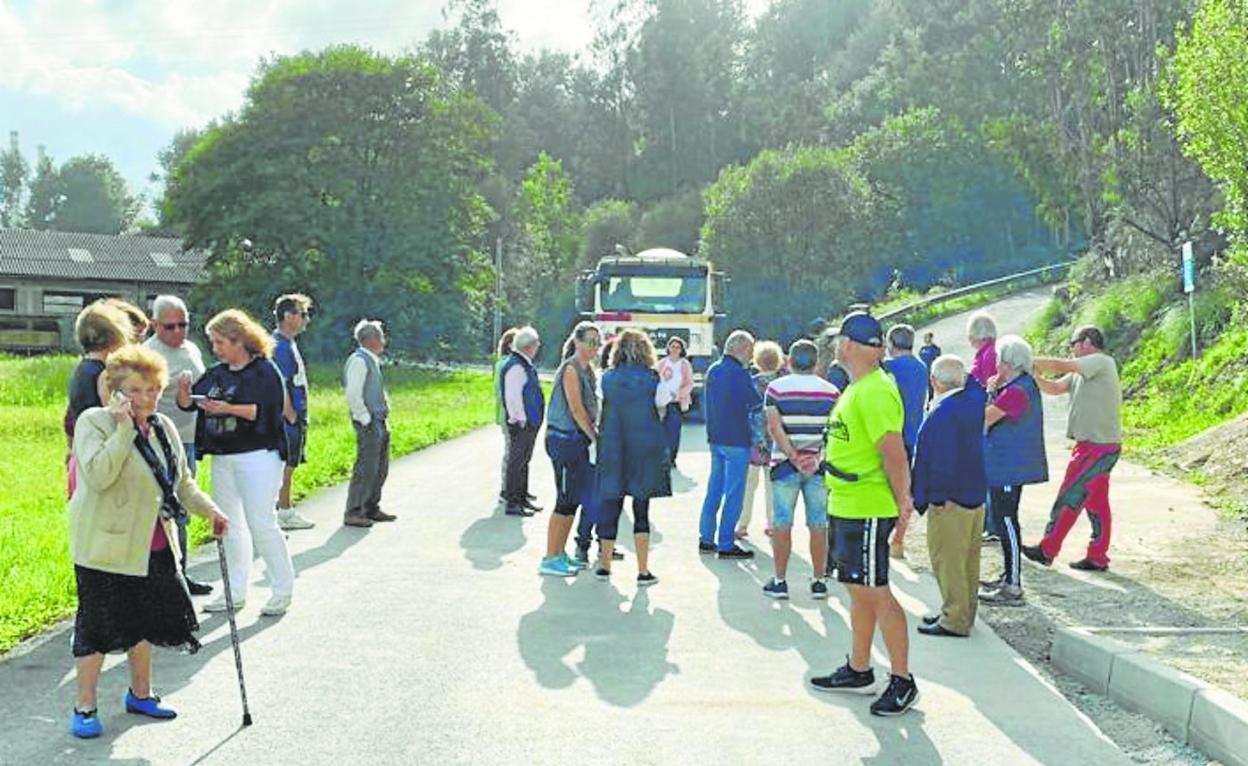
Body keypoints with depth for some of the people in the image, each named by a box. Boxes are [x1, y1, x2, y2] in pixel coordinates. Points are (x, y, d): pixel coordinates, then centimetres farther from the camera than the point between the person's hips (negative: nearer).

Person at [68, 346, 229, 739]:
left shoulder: (163, 427, 8)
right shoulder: (94, 422, -12)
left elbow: (181, 482, 19)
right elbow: (99, 475, -29)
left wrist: (209, 510, 5)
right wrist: (124, 426, -28)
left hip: (152, 547, 7)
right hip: (105, 547, -7)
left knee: (144, 621, 17)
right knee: (99, 626, -1)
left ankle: (140, 693, 34)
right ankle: (84, 708, 12)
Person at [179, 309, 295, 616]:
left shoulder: (265, 371, -7)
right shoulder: (216, 373, 13)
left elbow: (266, 411, -17)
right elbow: (187, 404, 13)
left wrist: (229, 409, -24)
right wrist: (185, 392, -8)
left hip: (257, 456, -7)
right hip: (222, 459, 8)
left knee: (262, 524, -7)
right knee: (229, 526, 11)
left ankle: (283, 589, 5)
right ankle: (235, 591, 21)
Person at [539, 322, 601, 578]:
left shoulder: (588, 370, 15)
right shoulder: (570, 369, -13)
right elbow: (576, 410, -17)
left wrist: (596, 434, 3)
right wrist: (597, 438, -14)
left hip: (581, 439, 9)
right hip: (566, 439, -9)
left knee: (575, 499, 13)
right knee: (566, 501, -6)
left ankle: (560, 553, 22)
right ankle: (550, 559, 0)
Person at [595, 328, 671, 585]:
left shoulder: (608, 378, -1)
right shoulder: (651, 377, -6)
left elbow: (605, 411, 5)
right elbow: (660, 412, 0)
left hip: (613, 449, 2)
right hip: (645, 450, -1)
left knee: (611, 506, 11)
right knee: (642, 510, 5)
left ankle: (605, 565, 20)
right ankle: (643, 571, 4)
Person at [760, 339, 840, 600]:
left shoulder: (776, 388, -2)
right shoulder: (831, 391, 3)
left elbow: (774, 427, -13)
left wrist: (794, 457, -13)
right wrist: (820, 457, -7)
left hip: (784, 465, -1)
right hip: (820, 465, 1)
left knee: (782, 523, 5)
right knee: (819, 525, 7)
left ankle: (780, 581, 8)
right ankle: (819, 581, 11)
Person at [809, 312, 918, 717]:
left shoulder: (875, 392, -20)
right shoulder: (856, 388, 14)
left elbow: (893, 451, -22)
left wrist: (902, 500, -20)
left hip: (867, 509, -11)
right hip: (847, 505, 11)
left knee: (876, 593, -5)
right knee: (858, 590, 18)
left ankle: (902, 681, 4)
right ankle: (858, 671, 29)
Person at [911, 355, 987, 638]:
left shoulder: (940, 415, -21)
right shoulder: (973, 400, 1)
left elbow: (928, 461, -19)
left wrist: (920, 497, -9)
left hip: (948, 498, -9)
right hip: (976, 494, 9)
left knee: (947, 560, -1)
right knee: (968, 559, 16)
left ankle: (954, 620, 3)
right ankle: (964, 613, 27)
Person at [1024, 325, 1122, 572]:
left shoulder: (1102, 362, -12)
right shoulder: (1080, 372, 16)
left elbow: (1060, 366, -21)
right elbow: (1054, 388, 8)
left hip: (1097, 447, -9)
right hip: (1095, 444, 9)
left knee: (1068, 499, -4)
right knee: (1097, 502, 11)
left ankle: (1047, 550, 3)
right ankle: (1097, 557, 16)